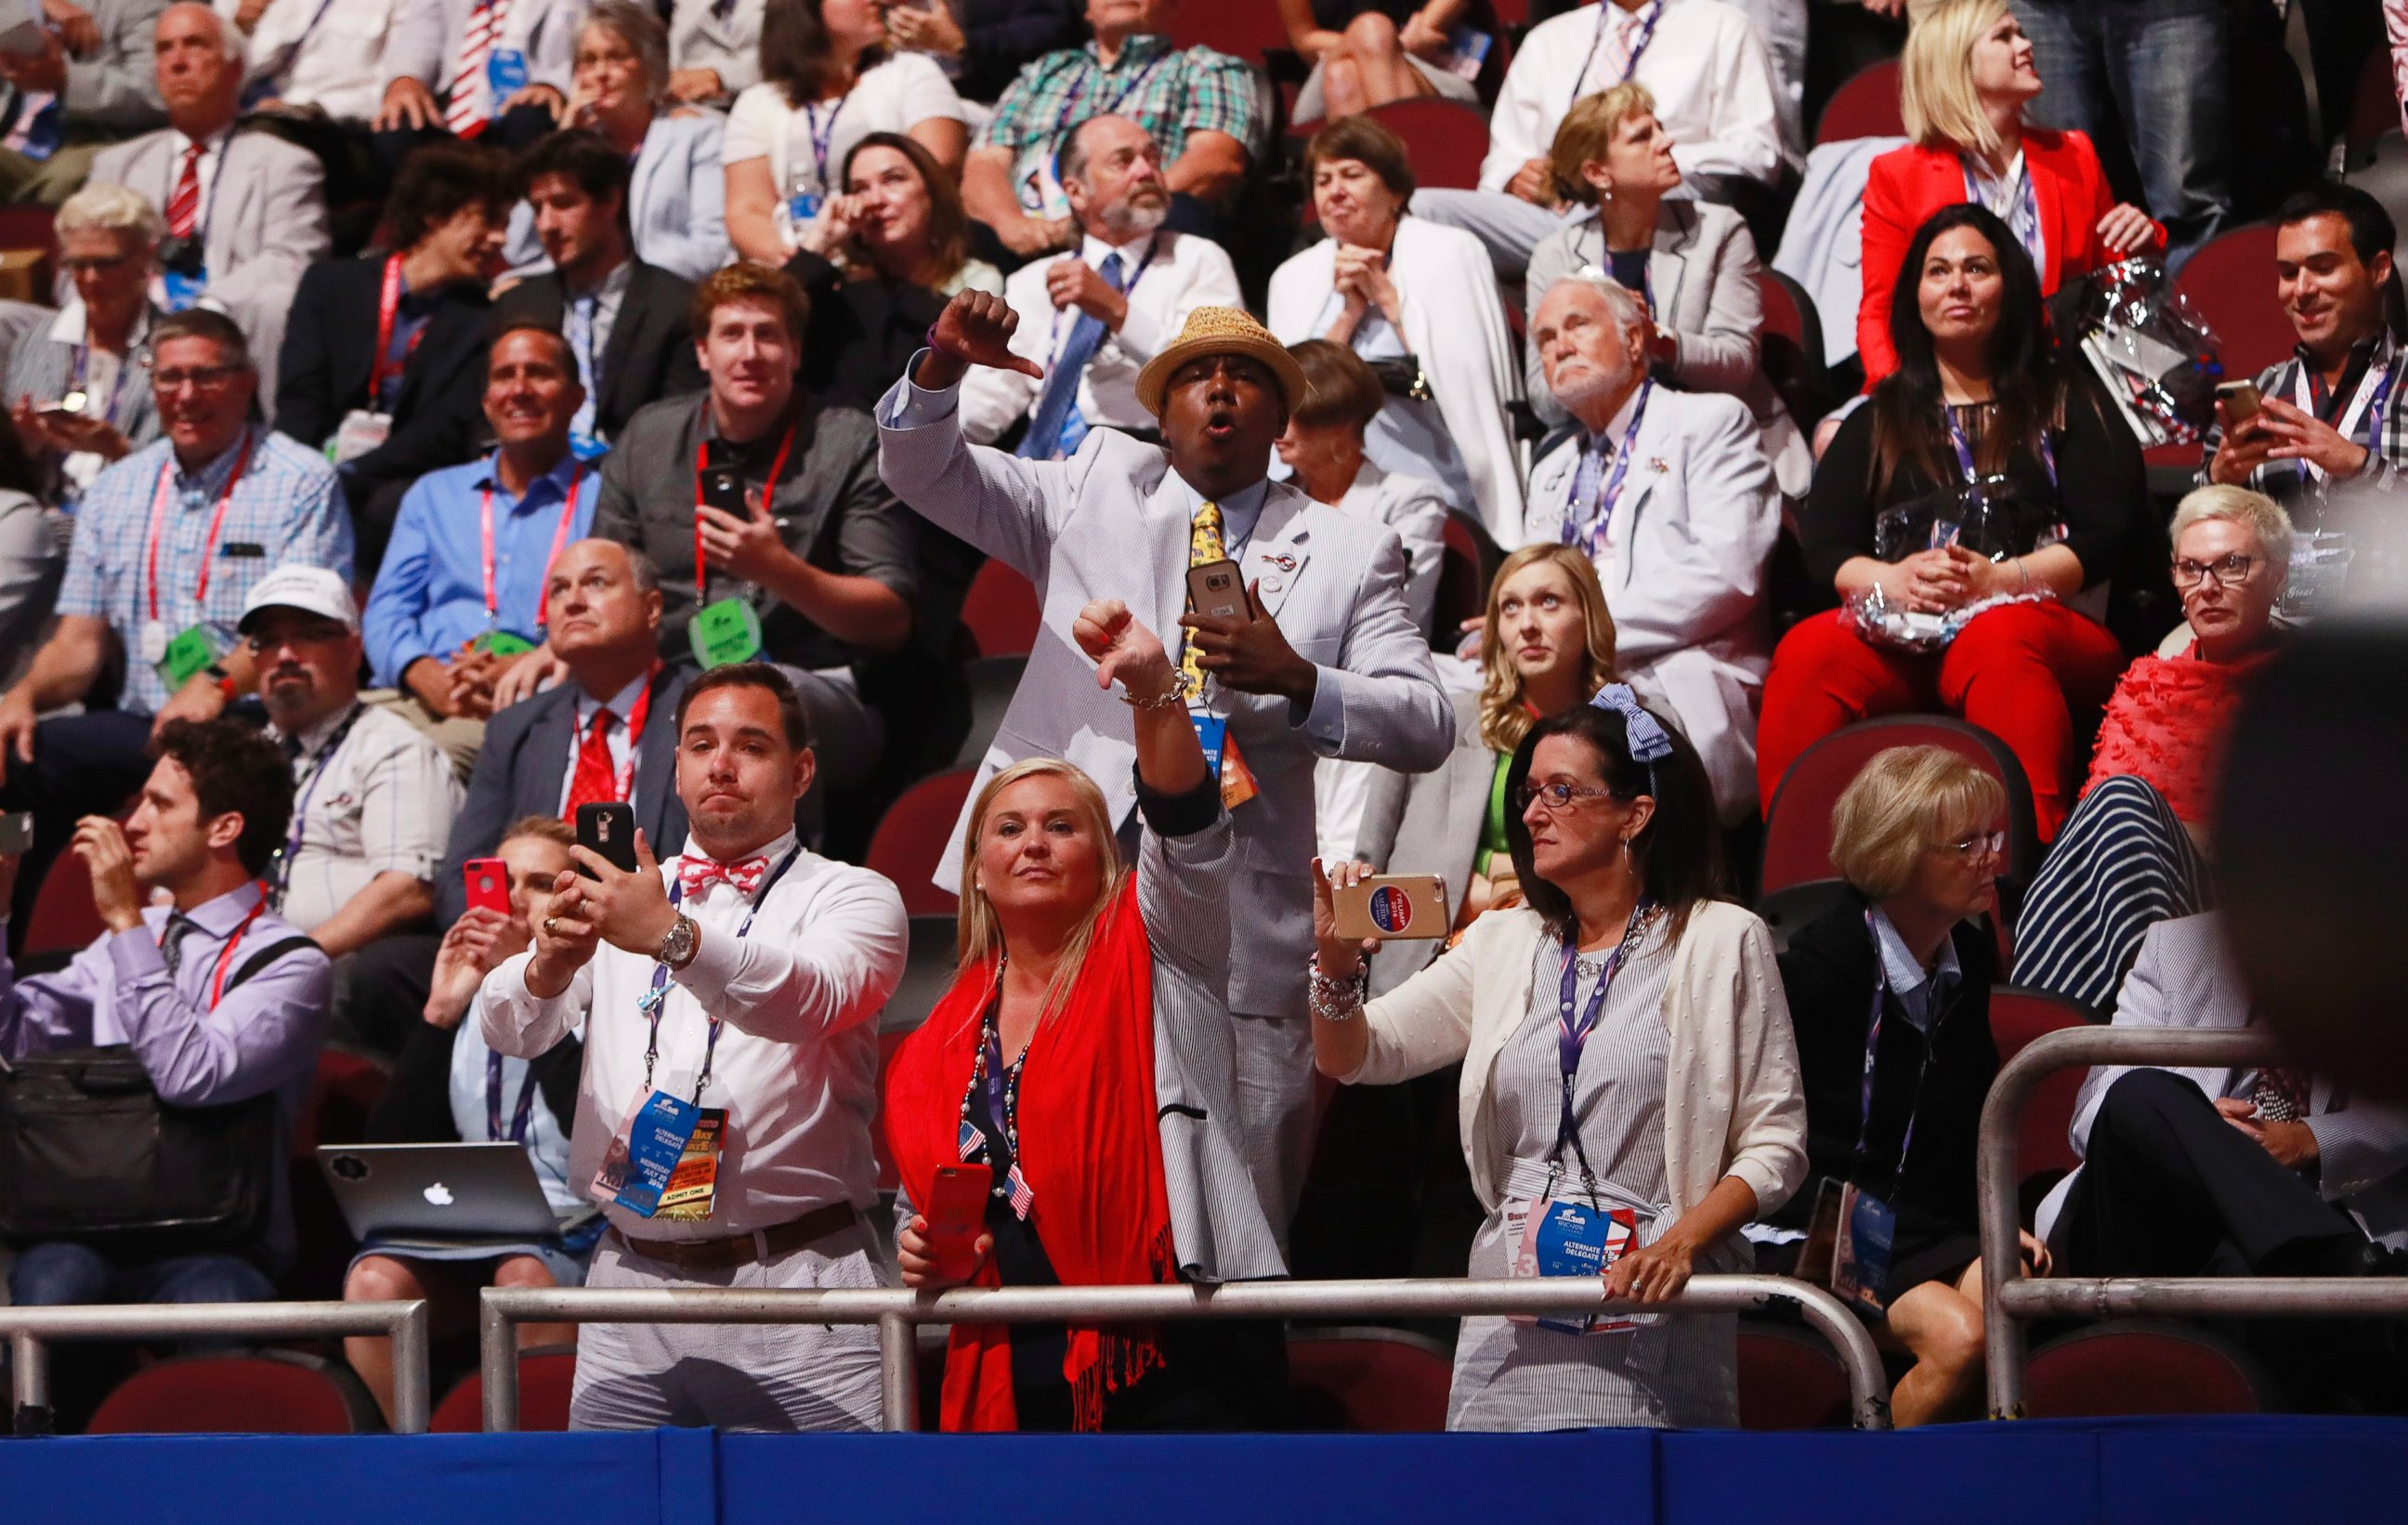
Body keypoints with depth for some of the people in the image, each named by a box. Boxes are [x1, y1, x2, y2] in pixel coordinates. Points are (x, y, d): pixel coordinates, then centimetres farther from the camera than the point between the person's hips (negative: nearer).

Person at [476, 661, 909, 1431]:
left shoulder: (853, 897, 6)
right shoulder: (620, 891, 18)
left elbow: (814, 998, -17)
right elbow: (508, 1029, 5)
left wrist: (673, 937, -33)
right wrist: (547, 966, -19)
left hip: (795, 1288, -3)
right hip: (632, 1281, 3)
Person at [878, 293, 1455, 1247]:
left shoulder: (1348, 551, 13)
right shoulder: (1092, 490, 17)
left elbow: (1426, 727, 4)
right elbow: (922, 473, 9)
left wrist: (1297, 679, -13)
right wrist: (945, 365, -11)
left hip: (1239, 934, 0)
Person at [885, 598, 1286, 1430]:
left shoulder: (1150, 964, 6)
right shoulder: (941, 1043, 15)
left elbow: (1185, 831, -13)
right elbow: (920, 1198, 27)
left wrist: (1153, 686, -28)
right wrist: (921, 1252, 4)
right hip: (1012, 1383, 4)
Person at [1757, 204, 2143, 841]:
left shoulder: (2067, 404, 20)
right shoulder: (1877, 421, 28)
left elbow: (2108, 538, 7)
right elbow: (1822, 545, 16)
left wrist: (1996, 579, -10)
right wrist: (1893, 579, -7)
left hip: (2033, 616, -2)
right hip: (1899, 632, 2)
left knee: (1996, 642, -40)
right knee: (1806, 652, -32)